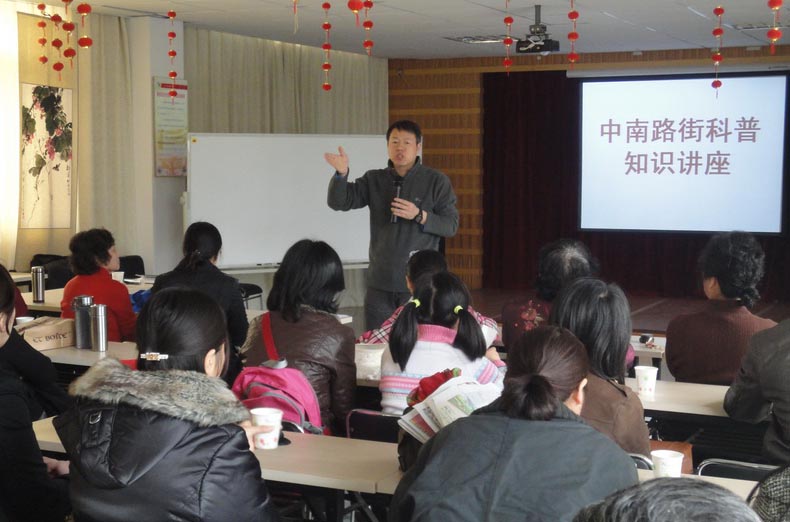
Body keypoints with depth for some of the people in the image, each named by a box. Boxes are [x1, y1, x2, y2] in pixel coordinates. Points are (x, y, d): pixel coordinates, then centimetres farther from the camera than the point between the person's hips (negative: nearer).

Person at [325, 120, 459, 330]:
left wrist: (419, 216, -19)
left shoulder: (436, 181, 0)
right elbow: (339, 202, -1)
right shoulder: (374, 180, 8)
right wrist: (342, 174, -20)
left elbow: (451, 226, -3)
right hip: (380, 283, 3)